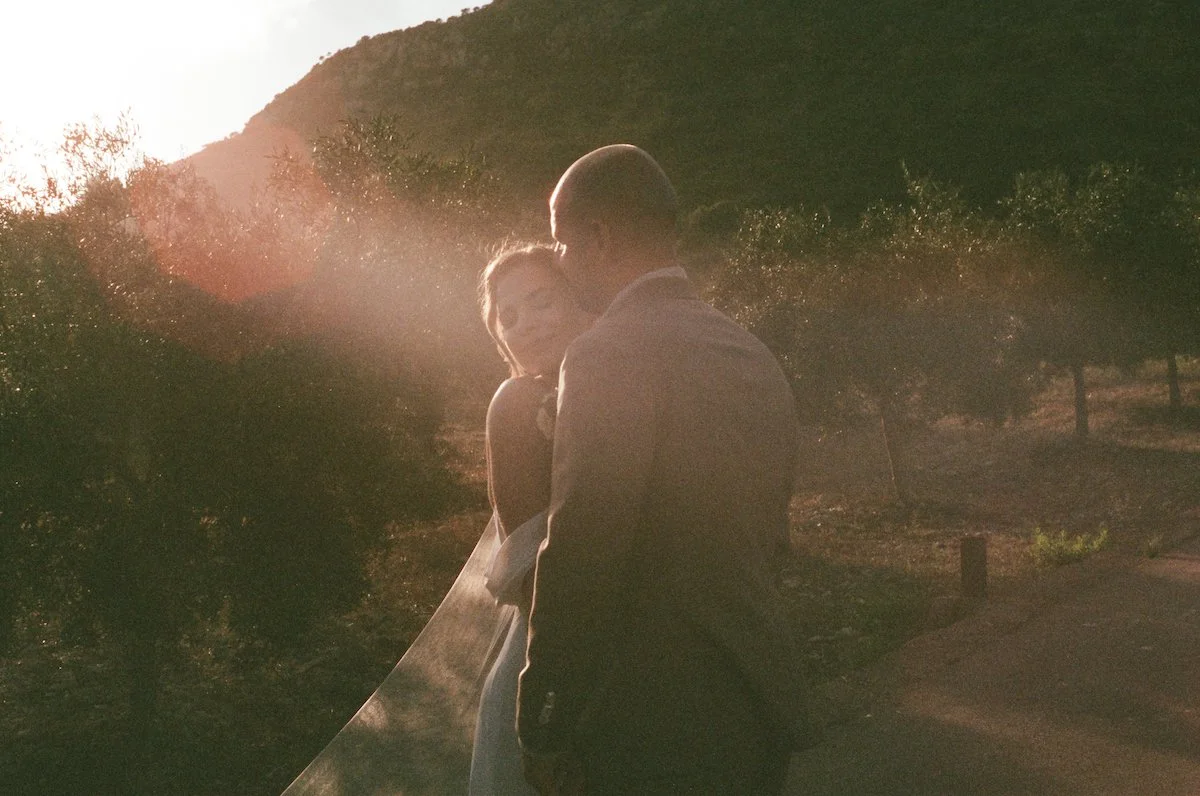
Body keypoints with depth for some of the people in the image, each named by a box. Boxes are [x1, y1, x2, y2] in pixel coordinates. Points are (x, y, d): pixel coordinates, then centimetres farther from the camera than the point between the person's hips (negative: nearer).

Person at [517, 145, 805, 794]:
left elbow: (579, 562, -20)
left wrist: (543, 737, -11)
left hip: (649, 731, -7)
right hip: (760, 713, 8)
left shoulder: (608, 356, -17)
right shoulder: (756, 358, 7)